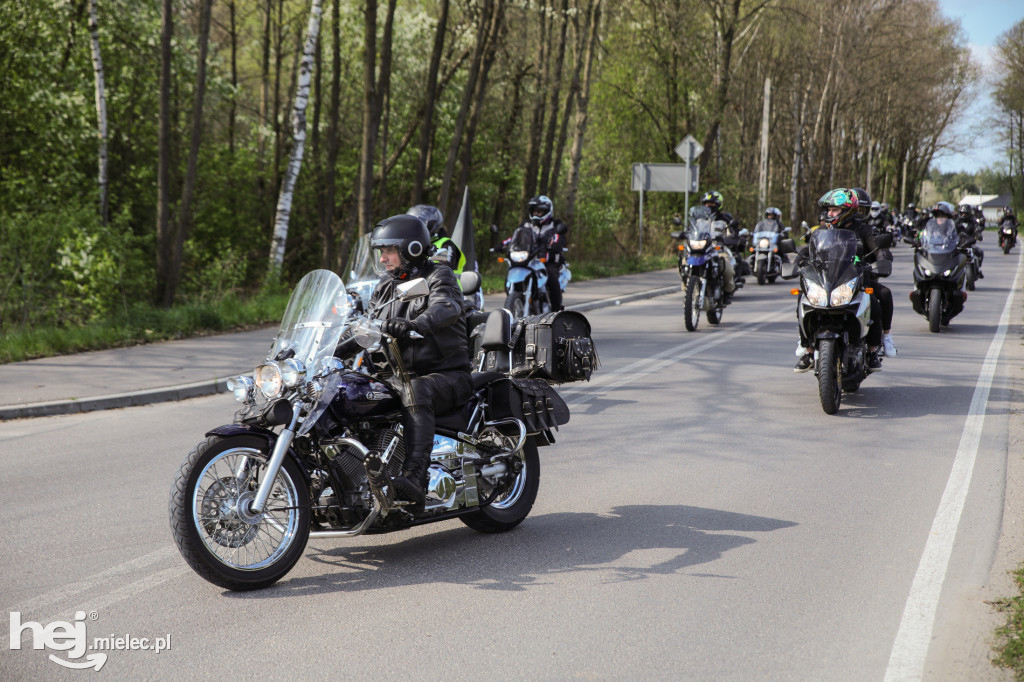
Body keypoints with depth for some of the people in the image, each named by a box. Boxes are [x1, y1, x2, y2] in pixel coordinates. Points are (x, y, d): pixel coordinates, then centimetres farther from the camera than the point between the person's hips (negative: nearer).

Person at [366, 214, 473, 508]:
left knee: (415, 392, -39)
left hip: (447, 376, -7)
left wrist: (414, 325, -47)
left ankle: (415, 477, -50)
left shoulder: (439, 275, -4)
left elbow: (446, 308, -27)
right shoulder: (385, 288, 18)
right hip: (400, 374, 7)